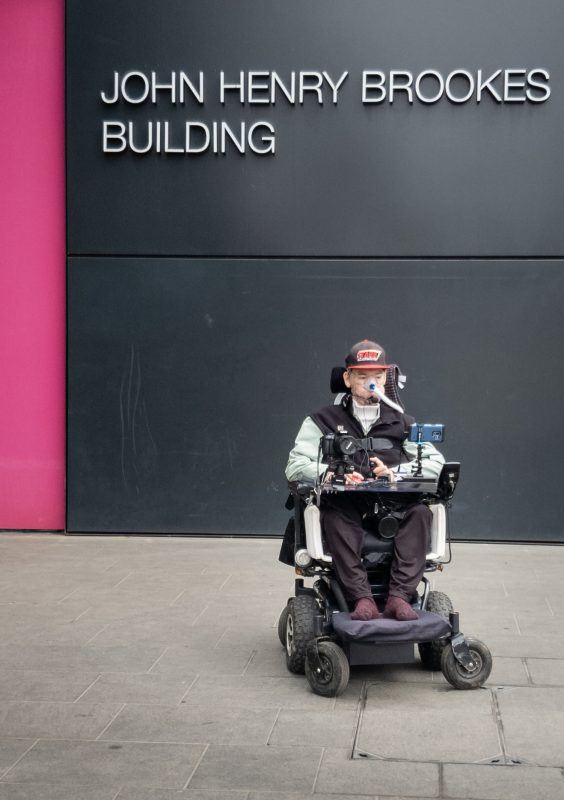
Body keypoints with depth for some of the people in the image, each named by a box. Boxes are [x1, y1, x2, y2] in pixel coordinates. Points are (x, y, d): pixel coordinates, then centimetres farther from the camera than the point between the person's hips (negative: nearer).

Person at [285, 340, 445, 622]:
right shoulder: (322, 421, 11)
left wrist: (396, 472, -12)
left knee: (420, 511, -31)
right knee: (335, 515, -36)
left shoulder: (402, 423, 17)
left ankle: (400, 595, -34)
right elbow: (295, 466, -1)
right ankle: (361, 598, -41)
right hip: (345, 506, -2)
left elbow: (436, 462, 6)